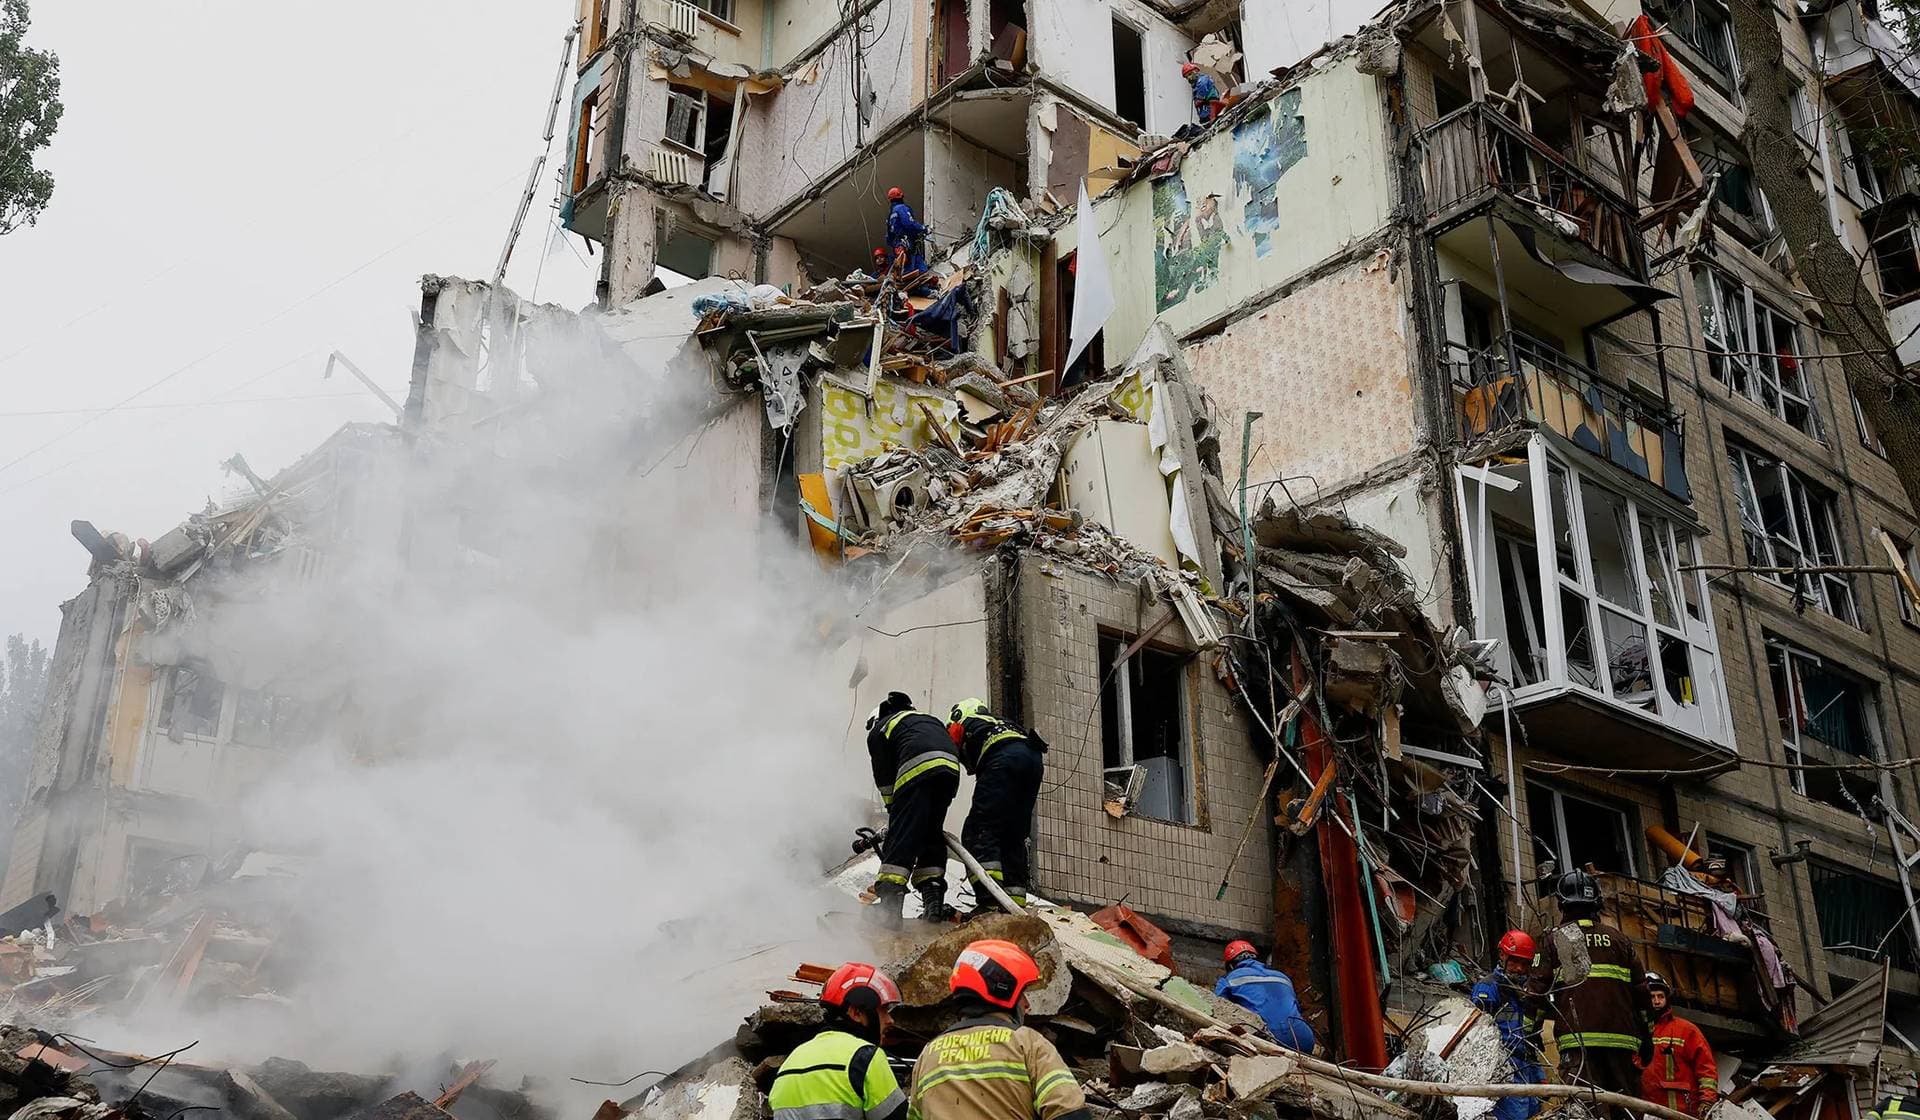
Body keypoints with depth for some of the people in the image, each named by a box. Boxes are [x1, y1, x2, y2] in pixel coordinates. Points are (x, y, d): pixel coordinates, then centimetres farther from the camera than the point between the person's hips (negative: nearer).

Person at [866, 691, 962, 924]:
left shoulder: (878, 731, 25)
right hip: (951, 769, 5)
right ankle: (934, 902, 8)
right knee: (932, 833, 15)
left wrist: (894, 812, 23)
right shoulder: (929, 720, 41)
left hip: (918, 770, -5)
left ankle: (889, 904, -15)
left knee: (901, 837, -5)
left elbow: (884, 781, 16)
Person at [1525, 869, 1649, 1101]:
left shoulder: (1555, 939, 6)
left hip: (1578, 1038, -3)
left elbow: (1537, 989, 1)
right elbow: (1640, 990, 13)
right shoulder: (1618, 938, 14)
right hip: (1621, 1037, 3)